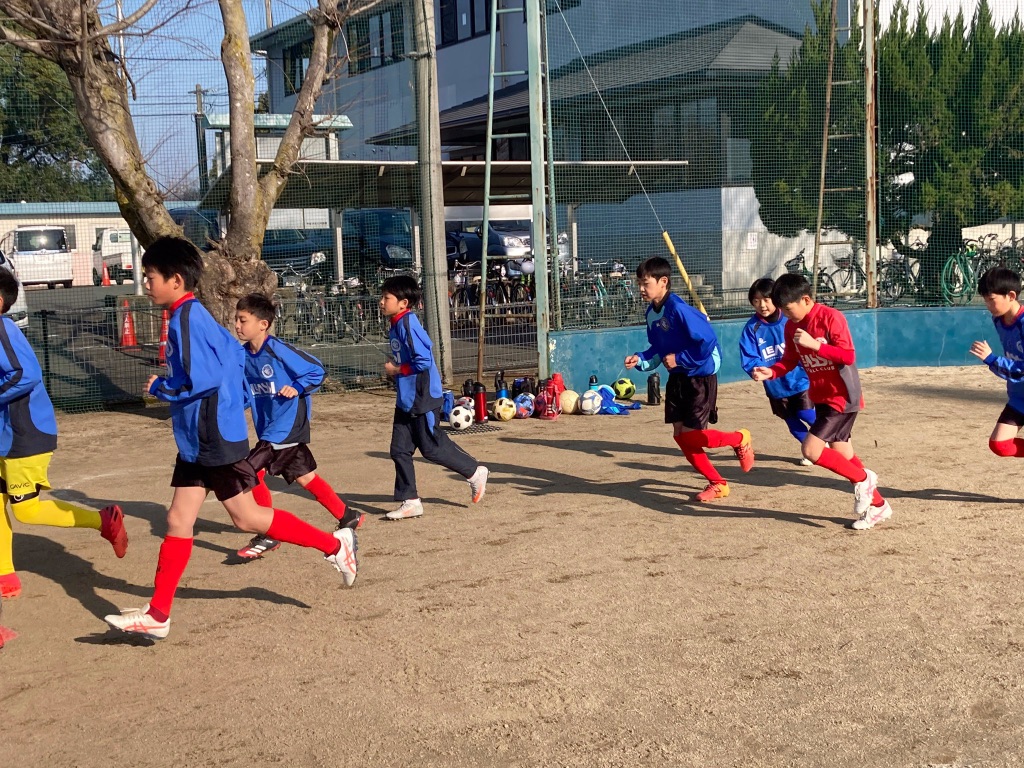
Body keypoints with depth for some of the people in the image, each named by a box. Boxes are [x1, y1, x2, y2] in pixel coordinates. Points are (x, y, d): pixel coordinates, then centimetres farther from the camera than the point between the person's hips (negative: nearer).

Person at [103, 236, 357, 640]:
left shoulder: (185, 319, -18)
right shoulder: (196, 315, 12)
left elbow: (200, 381, -25)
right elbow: (236, 354, 22)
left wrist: (158, 388, -9)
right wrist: (233, 398, 20)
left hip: (214, 440, -10)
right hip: (195, 440, 10)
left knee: (246, 517, 1)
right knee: (178, 521, 8)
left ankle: (333, 545, 12)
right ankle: (157, 615, 12)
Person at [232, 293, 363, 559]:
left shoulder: (277, 349, -16)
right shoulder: (244, 355, 5)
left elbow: (316, 370, -10)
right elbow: (246, 392, 18)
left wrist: (297, 388, -22)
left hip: (288, 425, -8)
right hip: (270, 427, 8)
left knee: (251, 471, -14)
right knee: (304, 476, 15)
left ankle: (269, 536, -4)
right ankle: (348, 517, 30)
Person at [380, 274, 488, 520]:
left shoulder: (408, 324, -20)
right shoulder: (396, 324, 9)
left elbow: (423, 361, -25)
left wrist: (396, 369, -15)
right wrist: (396, 369, 7)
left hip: (423, 398, -10)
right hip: (406, 399, 10)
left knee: (432, 447, 1)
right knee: (400, 449, 7)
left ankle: (475, 472, 20)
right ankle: (410, 501, 13)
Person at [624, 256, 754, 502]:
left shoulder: (678, 309, -24)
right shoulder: (652, 313, 3)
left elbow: (708, 341, -26)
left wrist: (679, 359, -20)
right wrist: (640, 360, -5)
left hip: (701, 377, -9)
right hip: (678, 378, 9)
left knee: (691, 435, -9)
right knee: (679, 435, 4)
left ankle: (740, 439, 18)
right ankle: (718, 484, 16)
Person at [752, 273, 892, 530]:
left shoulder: (830, 317, -18)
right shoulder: (792, 326, 3)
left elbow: (849, 356, -22)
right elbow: (790, 360, 10)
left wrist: (814, 344, -29)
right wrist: (770, 372, -9)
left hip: (842, 397, -8)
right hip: (821, 398, 8)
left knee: (812, 449, -16)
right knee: (841, 455, 13)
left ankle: (863, 479, 5)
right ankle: (878, 506, 28)